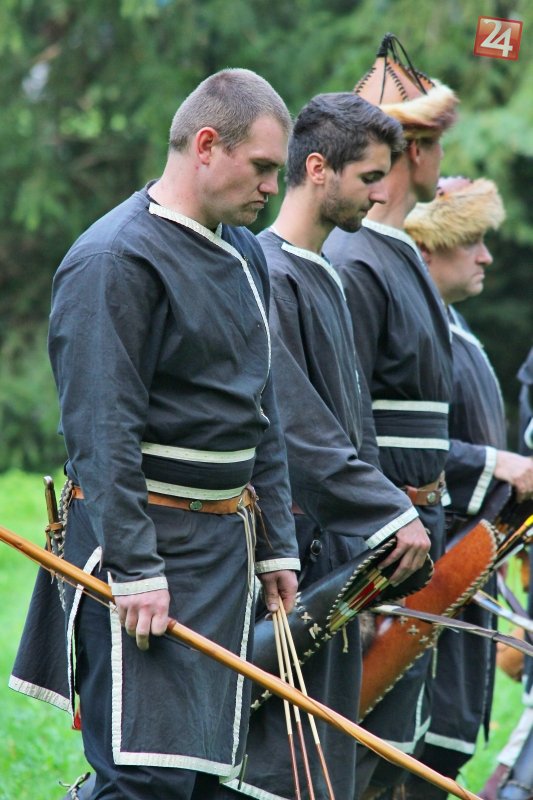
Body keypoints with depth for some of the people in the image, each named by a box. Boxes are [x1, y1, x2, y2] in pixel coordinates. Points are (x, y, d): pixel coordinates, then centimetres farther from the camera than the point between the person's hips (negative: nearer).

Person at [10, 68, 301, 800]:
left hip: (227, 546, 9)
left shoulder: (243, 254, 15)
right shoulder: (116, 259, -13)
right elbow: (102, 432, -18)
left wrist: (276, 544, 17)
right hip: (146, 540, -9)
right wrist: (136, 569, -21)